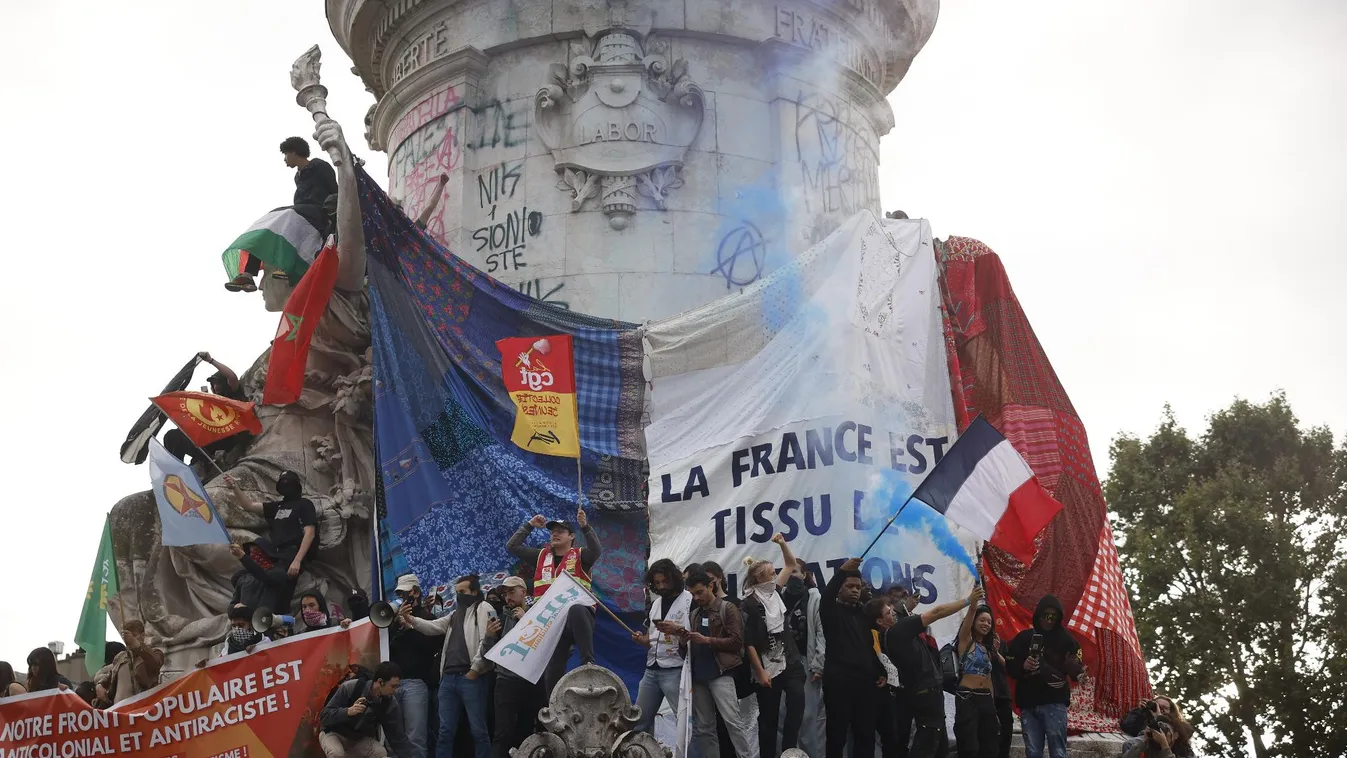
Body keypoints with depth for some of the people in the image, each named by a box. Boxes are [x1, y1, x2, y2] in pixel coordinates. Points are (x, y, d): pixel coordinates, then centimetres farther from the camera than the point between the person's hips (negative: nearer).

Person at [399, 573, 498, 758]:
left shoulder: (483, 609, -1)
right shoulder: (455, 614, 23)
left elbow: (487, 640, -12)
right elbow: (433, 627, 13)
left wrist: (474, 670, -15)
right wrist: (411, 620, -4)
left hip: (470, 677, -7)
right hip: (449, 677, 7)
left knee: (478, 730, -3)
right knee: (445, 731, 6)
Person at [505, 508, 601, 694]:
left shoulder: (579, 556, 8)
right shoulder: (542, 556, 21)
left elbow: (596, 551, -14)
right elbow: (512, 547, 19)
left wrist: (585, 527, -25)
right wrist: (529, 526, 14)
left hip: (577, 615, -5)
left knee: (576, 611, -43)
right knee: (552, 671, 1)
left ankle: (588, 662, -41)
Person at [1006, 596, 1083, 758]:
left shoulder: (1065, 639, 4)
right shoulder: (1024, 638, 10)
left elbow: (1075, 669, 0)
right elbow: (1010, 667, 10)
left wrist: (1079, 673, -23)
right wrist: (1023, 666, -10)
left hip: (1054, 703, -3)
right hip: (1028, 704, 3)